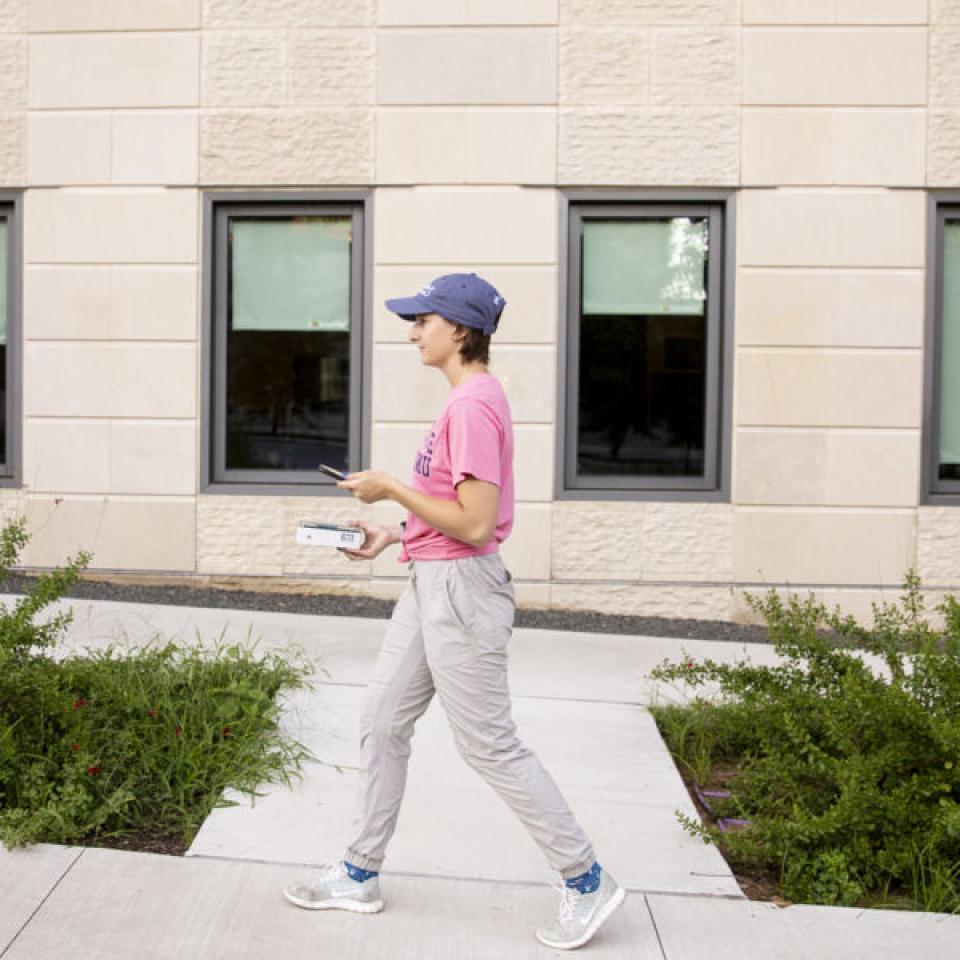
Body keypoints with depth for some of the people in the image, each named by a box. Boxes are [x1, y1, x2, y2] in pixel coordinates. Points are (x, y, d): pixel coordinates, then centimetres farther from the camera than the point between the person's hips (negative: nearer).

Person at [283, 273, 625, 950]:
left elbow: (475, 522, -25)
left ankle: (587, 881, 12)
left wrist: (391, 487, -16)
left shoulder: (473, 405, -19)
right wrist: (394, 535, 14)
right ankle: (360, 875, 27)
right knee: (383, 723, 14)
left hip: (460, 589, -11)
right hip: (431, 585, 11)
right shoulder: (471, 398, 13)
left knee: (490, 745, -2)